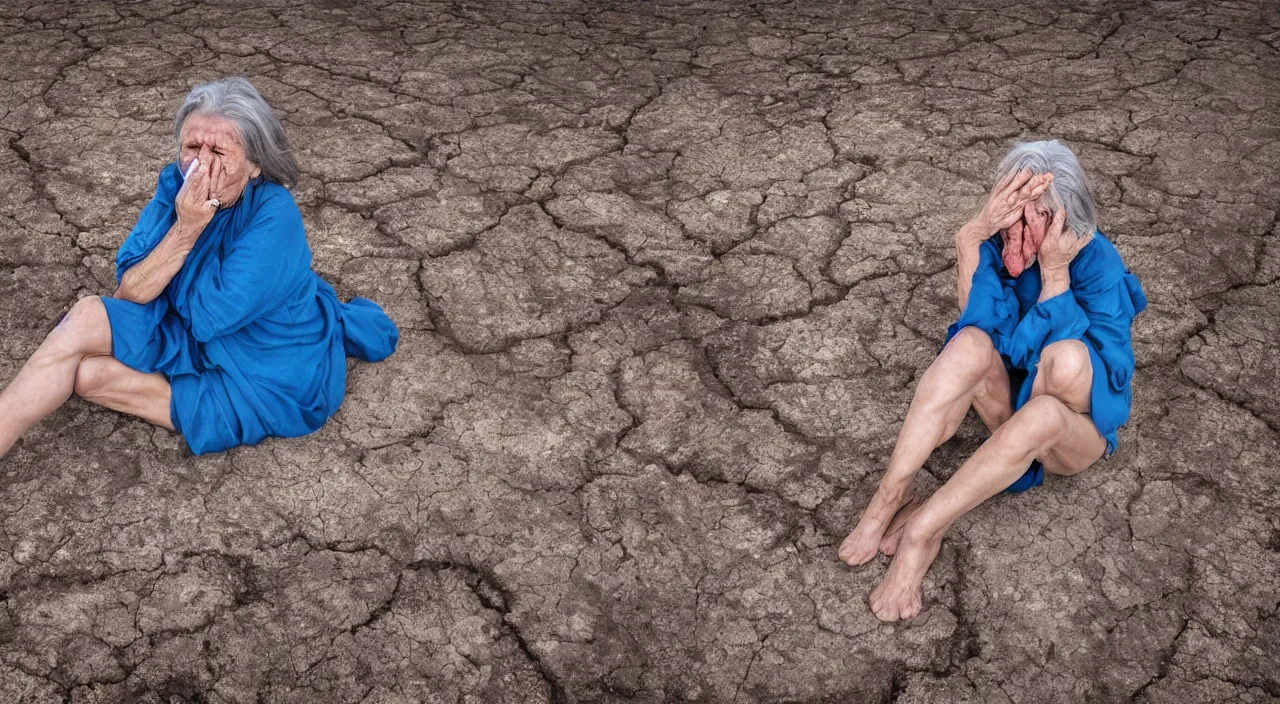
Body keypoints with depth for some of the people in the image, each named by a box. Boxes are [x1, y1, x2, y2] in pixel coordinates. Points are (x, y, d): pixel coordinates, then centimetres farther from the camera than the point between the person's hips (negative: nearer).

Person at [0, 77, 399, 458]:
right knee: (86, 318, -15)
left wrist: (191, 229, -25)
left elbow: (209, 317, -29)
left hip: (265, 382, -7)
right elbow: (129, 293, -14)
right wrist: (185, 228, -26)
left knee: (88, 373, -17)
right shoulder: (176, 185, -9)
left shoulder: (274, 217, -28)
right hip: (197, 338, 7)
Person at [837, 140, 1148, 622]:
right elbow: (983, 326, -25)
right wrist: (971, 238, -33)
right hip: (1011, 405, 2)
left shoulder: (1098, 264, -17)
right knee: (972, 344, -29)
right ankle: (890, 496, -32)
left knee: (1068, 359, -37)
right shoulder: (1000, 242, -10)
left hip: (1077, 428, -2)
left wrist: (1054, 274, -29)